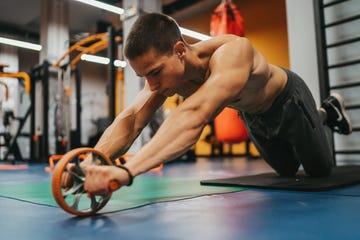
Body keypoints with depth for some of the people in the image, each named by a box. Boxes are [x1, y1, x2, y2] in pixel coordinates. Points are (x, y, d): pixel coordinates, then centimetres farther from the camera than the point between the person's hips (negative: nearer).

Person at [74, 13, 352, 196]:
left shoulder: (232, 52, -48)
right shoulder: (163, 68, -28)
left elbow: (194, 116, -64)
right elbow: (130, 120, -38)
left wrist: (127, 171, -74)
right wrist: (93, 162, -57)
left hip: (289, 101, -5)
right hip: (253, 115, 5)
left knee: (321, 170, 15)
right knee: (287, 170, 26)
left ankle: (331, 109, 41)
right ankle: (324, 115, 50)